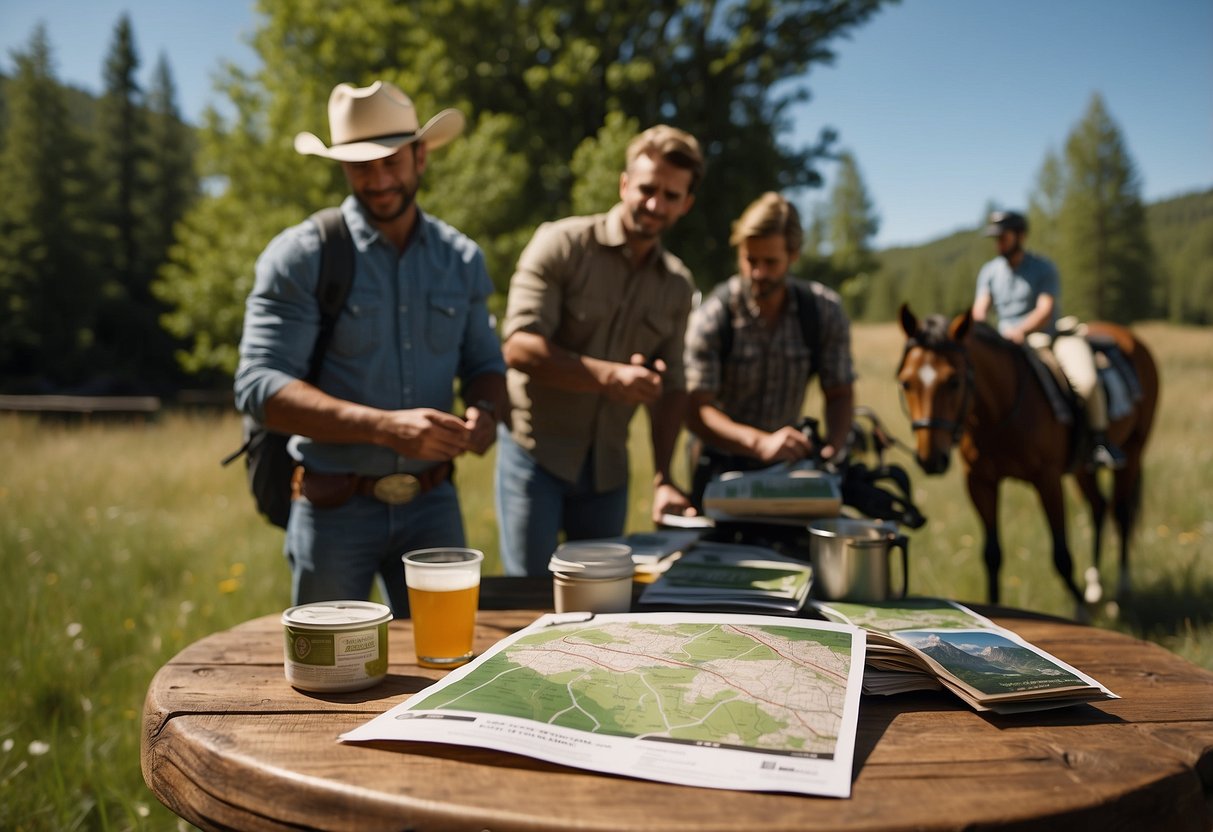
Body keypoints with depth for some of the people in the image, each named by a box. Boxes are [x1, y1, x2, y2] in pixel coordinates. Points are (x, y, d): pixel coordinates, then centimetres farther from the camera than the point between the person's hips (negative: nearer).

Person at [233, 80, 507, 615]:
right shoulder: (300, 256, -9)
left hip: (432, 504, 4)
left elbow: (484, 364, 14)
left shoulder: (461, 259, 5)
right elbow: (259, 387, -17)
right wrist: (386, 427, -28)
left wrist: (485, 410, -11)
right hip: (335, 507, -3)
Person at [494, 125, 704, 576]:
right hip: (535, 450, -5)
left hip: (607, 467, 5)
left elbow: (670, 387, 9)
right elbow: (520, 345, -20)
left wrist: (663, 478, 0)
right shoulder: (561, 244, -10)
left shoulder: (678, 285, 6)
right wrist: (609, 377, -29)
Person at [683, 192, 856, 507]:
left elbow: (839, 393, 2)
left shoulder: (825, 311, -5)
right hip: (721, 464, -2)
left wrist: (833, 448, -19)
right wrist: (761, 443, -38)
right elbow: (695, 411, -22)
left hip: (787, 462, 2)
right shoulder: (711, 317, -14)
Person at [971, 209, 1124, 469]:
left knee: (1086, 381, -29)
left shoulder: (1043, 268, -3)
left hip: (1046, 338, -4)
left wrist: (1020, 331, -33)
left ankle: (1100, 441, -11)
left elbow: (1046, 311, -14)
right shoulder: (989, 272, 10)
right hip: (1004, 343, 4)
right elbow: (980, 310, 0)